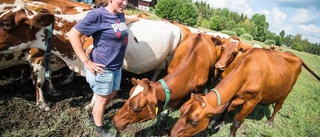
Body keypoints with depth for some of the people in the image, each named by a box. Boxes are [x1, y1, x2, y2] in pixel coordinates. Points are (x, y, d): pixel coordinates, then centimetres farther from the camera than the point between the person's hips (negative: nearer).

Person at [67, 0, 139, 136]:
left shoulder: (120, 14, 2)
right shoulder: (97, 15, -20)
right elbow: (73, 34, -20)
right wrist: (86, 61, -21)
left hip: (116, 67, 8)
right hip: (102, 68, -7)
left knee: (112, 94, 23)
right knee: (103, 99, 11)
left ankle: (94, 114, 49)